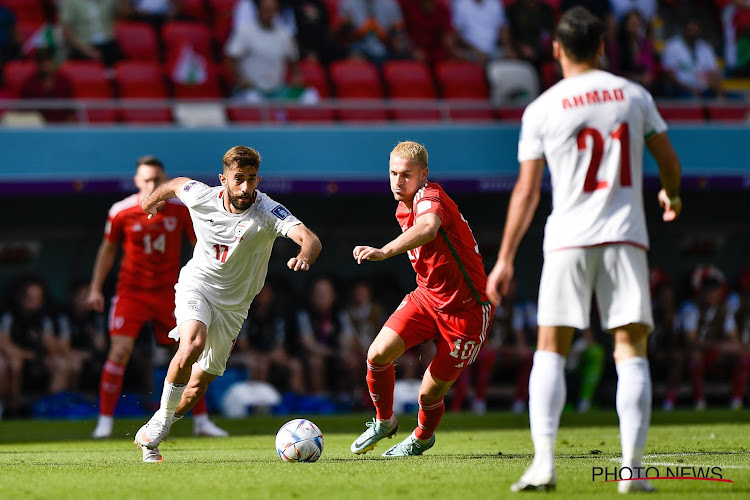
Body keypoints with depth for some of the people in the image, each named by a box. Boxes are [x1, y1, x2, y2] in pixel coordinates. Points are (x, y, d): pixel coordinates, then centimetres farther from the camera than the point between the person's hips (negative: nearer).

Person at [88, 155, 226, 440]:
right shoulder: (121, 212, -6)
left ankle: (201, 421, 15)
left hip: (169, 293, 2)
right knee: (120, 350, -15)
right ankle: (105, 421, -6)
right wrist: (95, 288, 5)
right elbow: (108, 249, 7)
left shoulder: (180, 210, -4)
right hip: (131, 292, -2)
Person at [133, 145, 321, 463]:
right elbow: (176, 184, 12)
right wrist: (153, 199, 32)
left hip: (233, 305, 1)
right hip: (196, 285, -1)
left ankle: (151, 436, 27)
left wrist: (304, 255, -59)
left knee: (198, 386, 5)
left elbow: (311, 240, -36)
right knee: (193, 345, -32)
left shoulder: (268, 213, -21)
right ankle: (161, 419, -14)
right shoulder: (202, 197, -13)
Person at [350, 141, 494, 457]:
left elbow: (428, 228, -47)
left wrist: (384, 252, -61)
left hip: (465, 309, -7)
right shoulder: (403, 210, 7)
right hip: (426, 298, 7)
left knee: (430, 393, -2)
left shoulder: (429, 197, -21)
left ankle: (423, 437, 33)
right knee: (378, 353, -16)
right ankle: (384, 422, 10)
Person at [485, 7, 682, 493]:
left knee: (550, 350, 6)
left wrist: (505, 259, 4)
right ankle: (632, 468, -6)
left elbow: (527, 191, 0)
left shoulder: (541, 110, 1)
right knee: (631, 349, 2)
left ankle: (544, 462, -7)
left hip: (569, 239, -1)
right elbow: (669, 161, 14)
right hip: (626, 235, 1)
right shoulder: (633, 95, 6)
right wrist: (671, 196, 37)